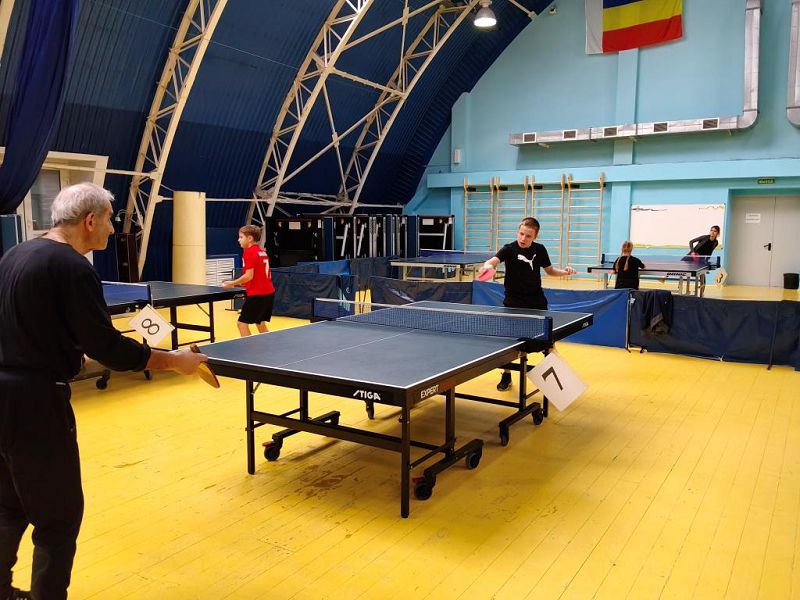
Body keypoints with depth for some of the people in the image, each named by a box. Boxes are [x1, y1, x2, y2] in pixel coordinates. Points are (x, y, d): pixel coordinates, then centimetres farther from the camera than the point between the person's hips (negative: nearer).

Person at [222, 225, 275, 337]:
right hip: (269, 292, 9)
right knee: (260, 323, 20)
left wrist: (232, 283, -5)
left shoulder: (249, 252, -11)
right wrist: (240, 283, 21)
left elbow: (249, 276, -17)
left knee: (242, 323, -2)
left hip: (257, 294, -9)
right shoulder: (261, 251, 15)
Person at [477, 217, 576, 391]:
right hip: (514, 302, -2)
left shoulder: (540, 250, 0)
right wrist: (488, 265, -53)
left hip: (536, 301, 3)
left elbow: (550, 270, 15)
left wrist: (564, 272, -4)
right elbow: (494, 260, -30)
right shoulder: (509, 249, -11)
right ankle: (506, 376, 20)